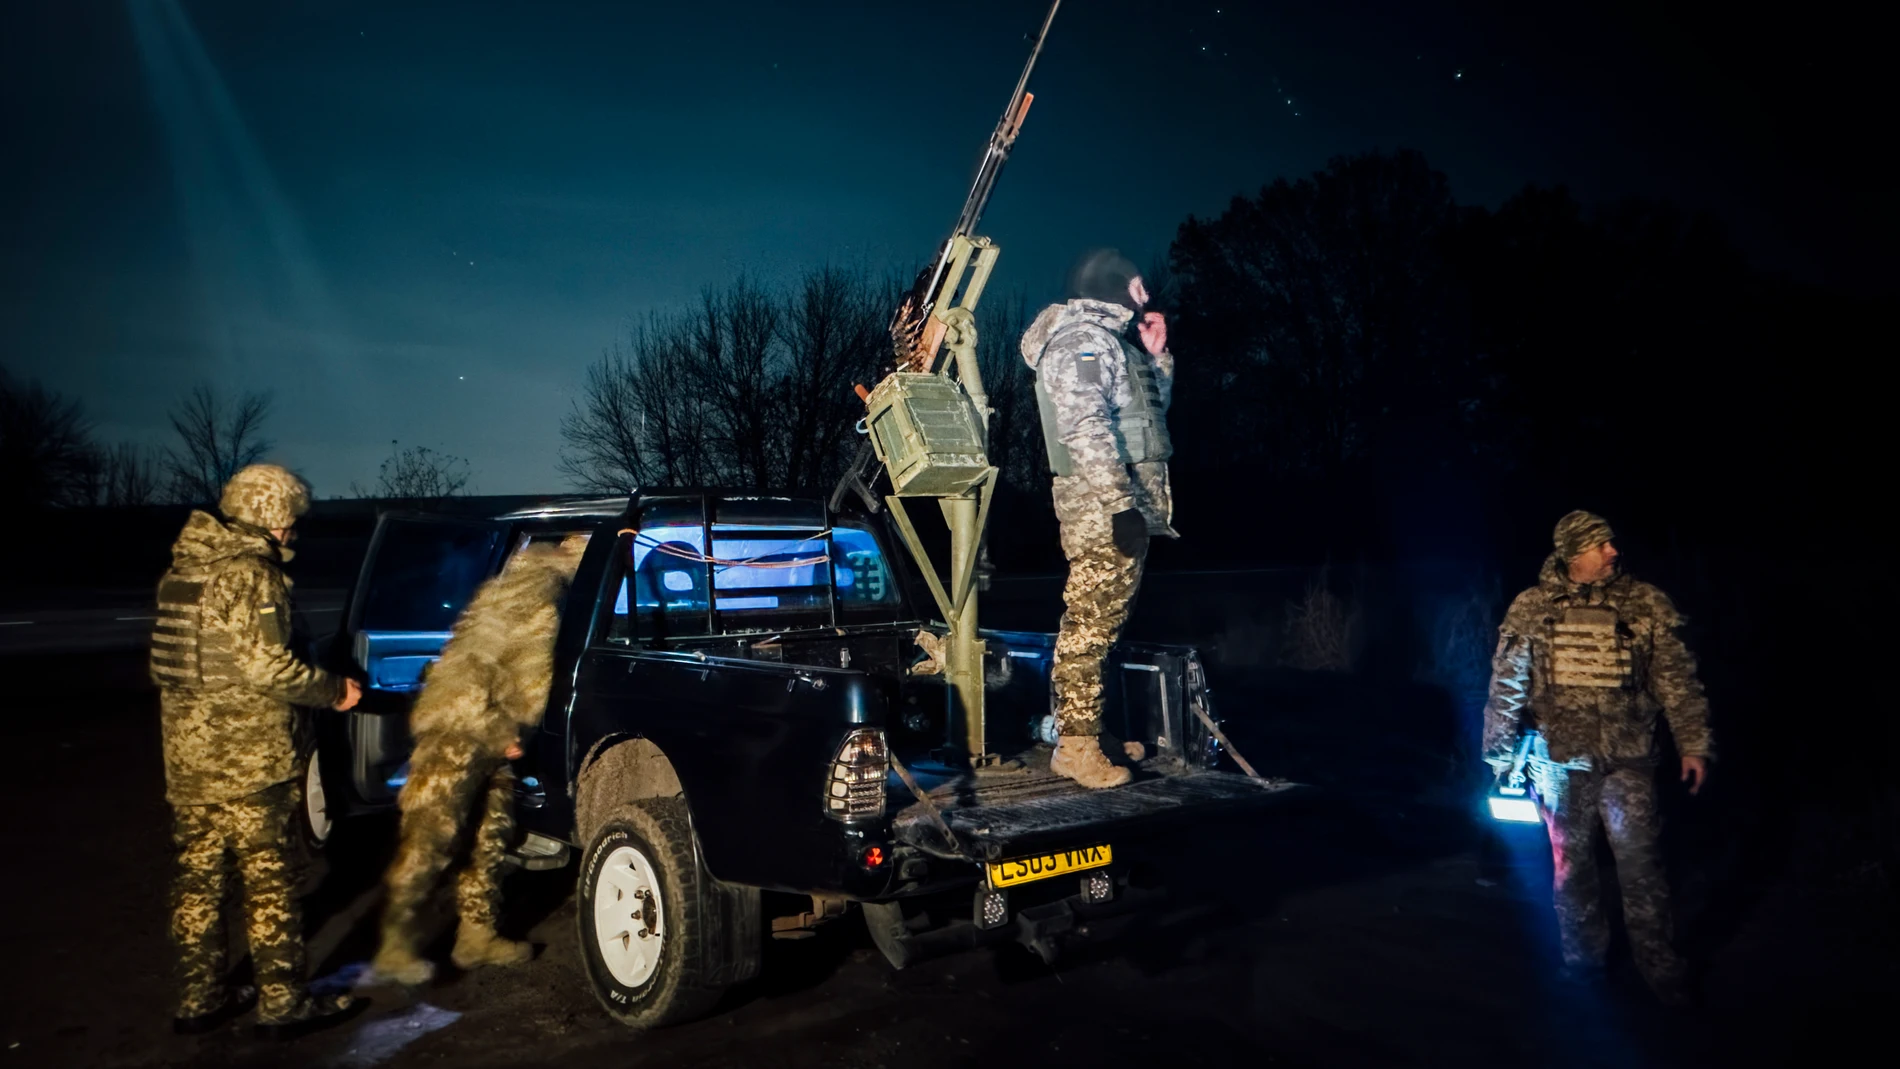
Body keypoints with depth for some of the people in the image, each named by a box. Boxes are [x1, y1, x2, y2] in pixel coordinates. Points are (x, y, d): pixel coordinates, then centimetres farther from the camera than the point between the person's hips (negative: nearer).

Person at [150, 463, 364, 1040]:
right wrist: (333, 691, -8)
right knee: (268, 878, 0)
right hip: (247, 759, -8)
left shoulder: (181, 570, 12)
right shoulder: (250, 574, -15)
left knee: (198, 874, 14)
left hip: (185, 754, 8)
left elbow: (166, 661, 17)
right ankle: (282, 1003, 8)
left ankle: (199, 999, 24)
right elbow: (267, 666, -20)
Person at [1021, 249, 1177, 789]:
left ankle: (1093, 728, 22)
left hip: (1126, 501, 11)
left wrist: (1157, 356, 20)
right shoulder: (1082, 338, -10)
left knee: (1106, 622, 14)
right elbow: (1085, 428, -23)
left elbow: (1152, 409, 31)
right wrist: (1121, 502, -27)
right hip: (1102, 504, -11)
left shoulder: (1109, 339, 22)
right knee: (1090, 623, -9)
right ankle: (1075, 746, -6)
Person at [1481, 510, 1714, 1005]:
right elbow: (1507, 685, 1)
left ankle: (1660, 966, 10)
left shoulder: (1647, 605, -1)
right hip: (1561, 759, 1)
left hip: (1628, 758, -1)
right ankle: (1582, 960, 27)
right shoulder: (1531, 609, -2)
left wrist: (1694, 744, -6)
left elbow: (1676, 680, 0)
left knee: (1640, 859, -4)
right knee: (1571, 863, 12)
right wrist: (1501, 757, 1)